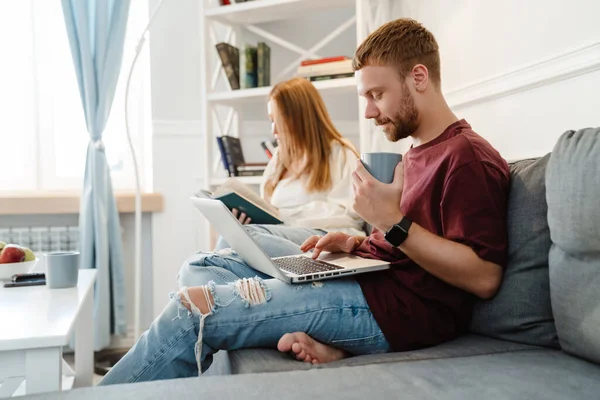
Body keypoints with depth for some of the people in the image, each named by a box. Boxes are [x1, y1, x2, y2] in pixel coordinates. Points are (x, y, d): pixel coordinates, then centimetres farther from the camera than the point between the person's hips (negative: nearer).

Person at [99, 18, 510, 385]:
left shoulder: (468, 158, -10)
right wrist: (358, 243, 7)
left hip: (398, 310, -10)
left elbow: (484, 278, -18)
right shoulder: (419, 152, 21)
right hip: (372, 283, 11)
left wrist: (394, 222, -22)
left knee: (193, 308, -18)